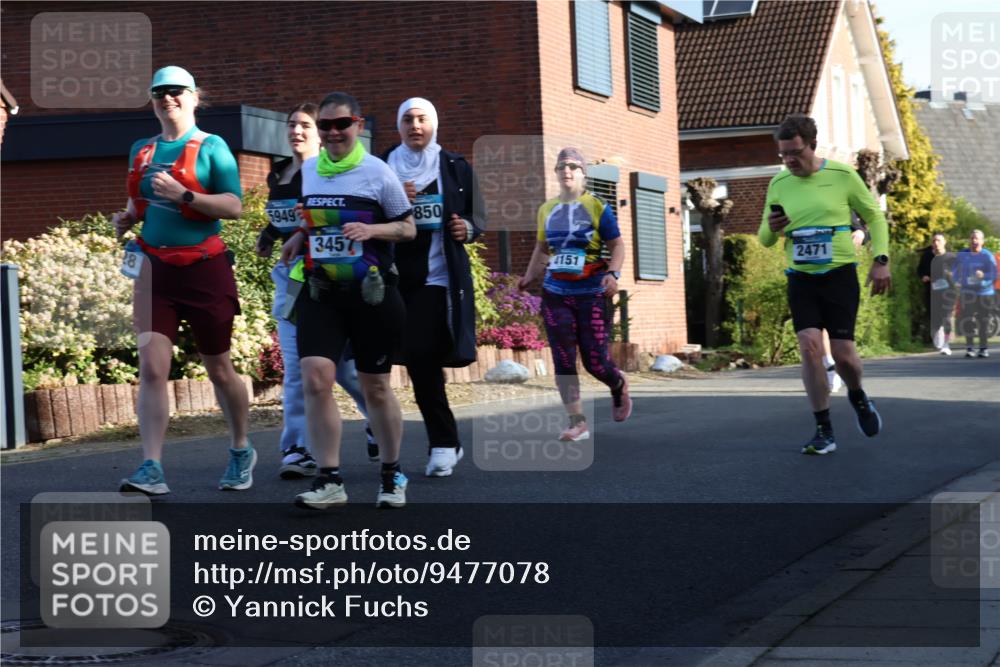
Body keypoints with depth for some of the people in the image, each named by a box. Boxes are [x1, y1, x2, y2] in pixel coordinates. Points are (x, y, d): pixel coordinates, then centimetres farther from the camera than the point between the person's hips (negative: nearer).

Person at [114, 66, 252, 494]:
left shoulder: (211, 147, -5)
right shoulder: (141, 151, 11)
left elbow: (234, 206, -14)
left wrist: (183, 195, -24)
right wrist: (127, 218, 5)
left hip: (204, 269, -4)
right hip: (153, 269, 4)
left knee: (219, 370, 10)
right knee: (151, 368, -10)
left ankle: (241, 452, 32)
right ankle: (152, 470, -14)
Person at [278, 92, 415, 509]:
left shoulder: (377, 172, -5)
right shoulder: (306, 171, 7)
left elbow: (408, 228, -1)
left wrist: (370, 229, -18)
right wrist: (299, 236, 6)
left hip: (371, 292, -3)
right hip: (320, 293, 3)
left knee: (375, 387, 7)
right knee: (314, 379, -14)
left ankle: (393, 475, 26)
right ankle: (329, 481, -8)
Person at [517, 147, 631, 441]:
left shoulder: (597, 207, -3)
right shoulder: (546, 210, 10)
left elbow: (617, 245, -3)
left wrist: (613, 274, -19)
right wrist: (529, 277, 11)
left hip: (591, 294, -4)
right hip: (555, 294, 4)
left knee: (595, 360, -4)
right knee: (563, 359, -4)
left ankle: (619, 386, 31)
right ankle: (577, 422, 2)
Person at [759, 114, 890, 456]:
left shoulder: (842, 176, -5)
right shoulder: (779, 184, 4)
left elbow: (874, 217, 5)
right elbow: (765, 240, 12)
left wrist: (881, 260, -6)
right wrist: (771, 228, -13)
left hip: (839, 275, -2)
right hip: (800, 278, 2)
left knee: (842, 353, -6)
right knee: (810, 346, -14)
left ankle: (858, 397, 29)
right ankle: (824, 431, -5)